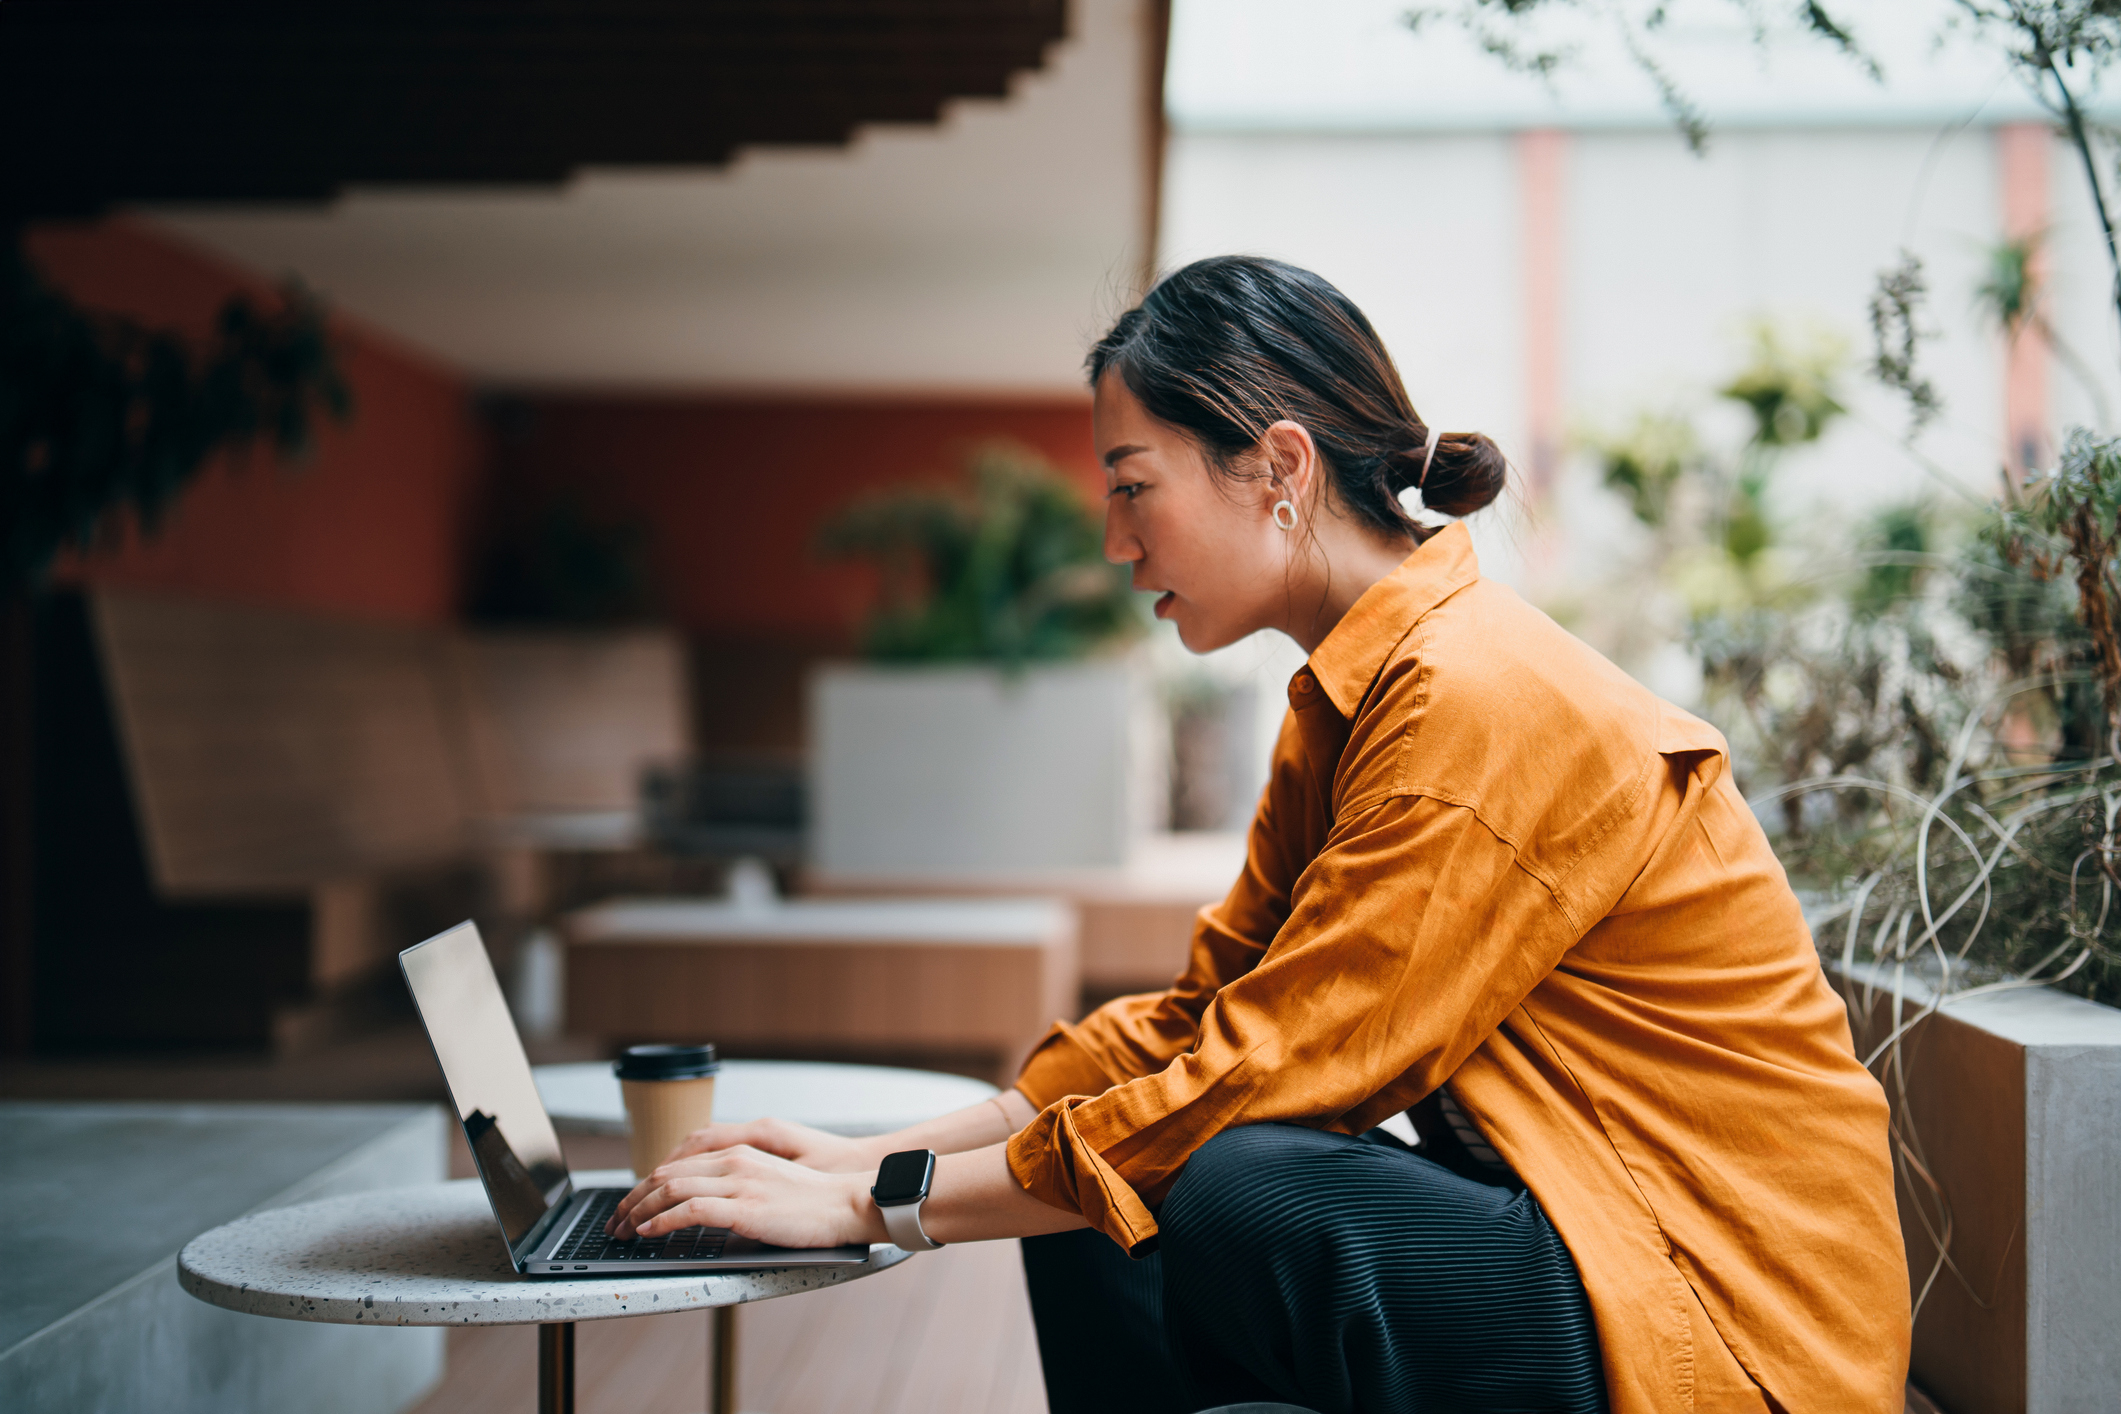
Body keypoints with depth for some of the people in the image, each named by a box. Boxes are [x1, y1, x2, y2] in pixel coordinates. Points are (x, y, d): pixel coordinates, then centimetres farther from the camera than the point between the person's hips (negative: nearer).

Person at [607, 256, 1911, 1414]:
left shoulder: (1481, 706, -22)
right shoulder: (1352, 699, 8)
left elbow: (1262, 1076, -23)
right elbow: (1204, 1013, 10)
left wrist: (874, 1207, -15)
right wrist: (876, 1153, 2)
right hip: (1564, 1223, 9)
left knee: (1239, 1198, -29)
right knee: (1093, 1210, 2)